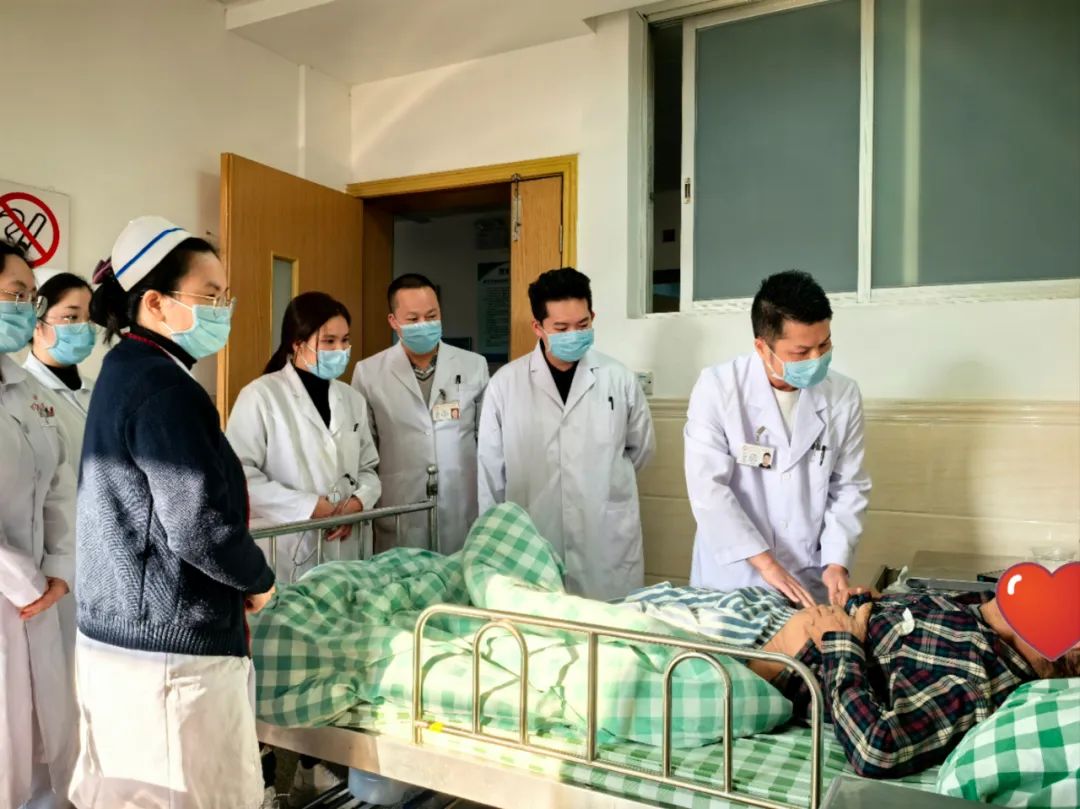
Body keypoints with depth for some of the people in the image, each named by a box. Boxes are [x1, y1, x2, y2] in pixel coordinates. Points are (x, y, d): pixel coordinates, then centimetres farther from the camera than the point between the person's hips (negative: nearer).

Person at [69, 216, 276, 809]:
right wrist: (257, 579, -6)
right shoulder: (163, 386, -19)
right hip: (170, 647, -10)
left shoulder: (126, 369, 12)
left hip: (118, 633, 10)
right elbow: (199, 525, -25)